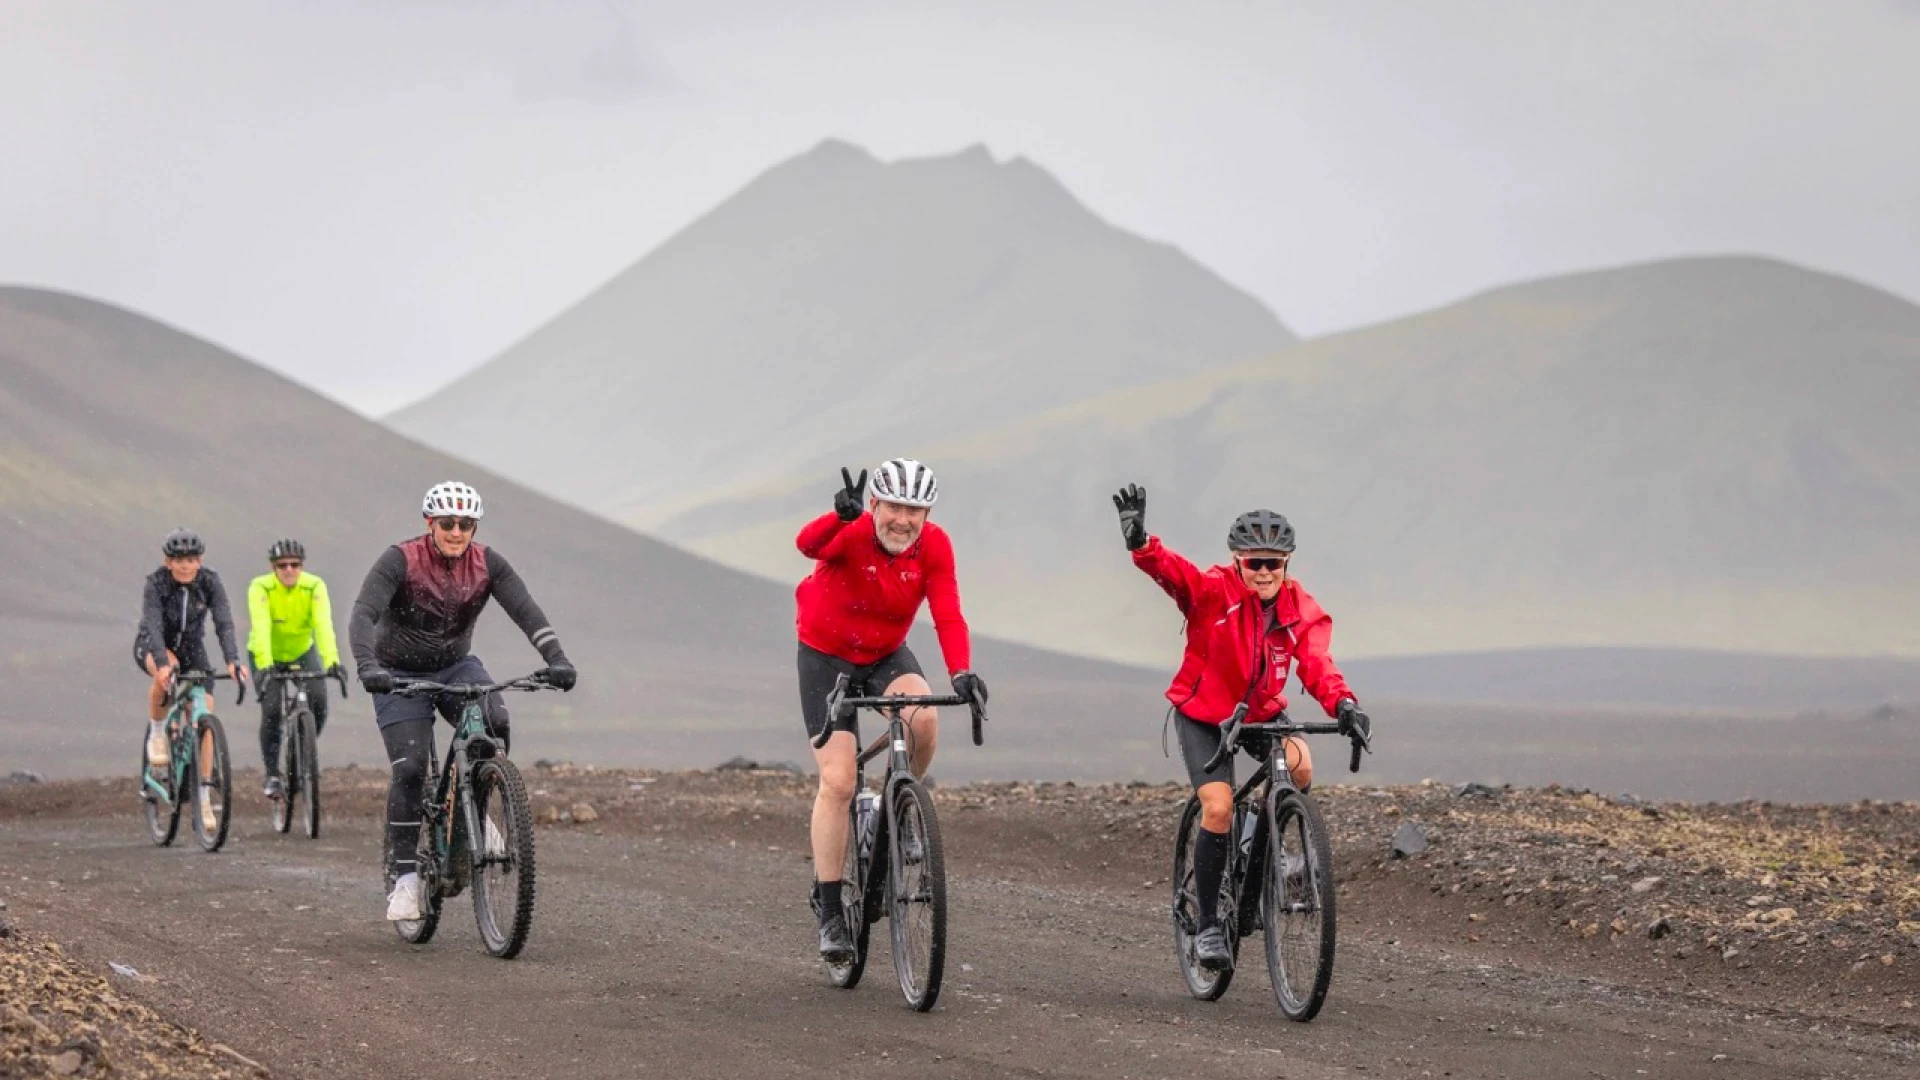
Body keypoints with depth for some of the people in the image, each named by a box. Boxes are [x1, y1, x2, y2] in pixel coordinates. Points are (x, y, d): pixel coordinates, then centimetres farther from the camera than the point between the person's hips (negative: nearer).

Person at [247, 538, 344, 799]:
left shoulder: (314, 586, -23)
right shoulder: (260, 587, -26)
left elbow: (323, 625, -35)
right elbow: (260, 628, -39)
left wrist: (331, 660, -50)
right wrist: (265, 664, -53)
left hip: (302, 650, 2)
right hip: (267, 655, -2)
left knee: (318, 701, -18)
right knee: (271, 710, -17)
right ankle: (272, 775, -1)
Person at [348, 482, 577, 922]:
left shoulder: (488, 564, -12)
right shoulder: (400, 560, -21)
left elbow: (526, 611, -21)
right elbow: (363, 614, -32)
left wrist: (556, 659, -38)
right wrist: (367, 666, -49)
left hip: (456, 667, 3)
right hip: (401, 674, -2)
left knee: (496, 724, -27)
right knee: (409, 769, -17)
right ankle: (403, 875, -7)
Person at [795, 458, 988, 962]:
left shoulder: (934, 546, -17)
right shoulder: (851, 534, -26)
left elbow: (947, 616, -23)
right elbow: (808, 545, -48)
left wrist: (961, 673, -40)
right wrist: (841, 514, -70)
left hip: (888, 655, 3)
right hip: (826, 657, -2)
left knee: (924, 718, -30)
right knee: (837, 781, -11)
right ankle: (829, 911, -1)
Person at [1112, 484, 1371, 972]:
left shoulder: (1301, 611, -12)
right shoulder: (1214, 591, -20)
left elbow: (1316, 662, -27)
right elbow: (1169, 569, -37)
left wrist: (1342, 703, -48)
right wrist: (1140, 542, -59)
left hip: (1261, 713, 3)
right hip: (1203, 714, -3)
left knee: (1299, 764, -28)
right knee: (1218, 807, -19)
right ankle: (1208, 924, -4)